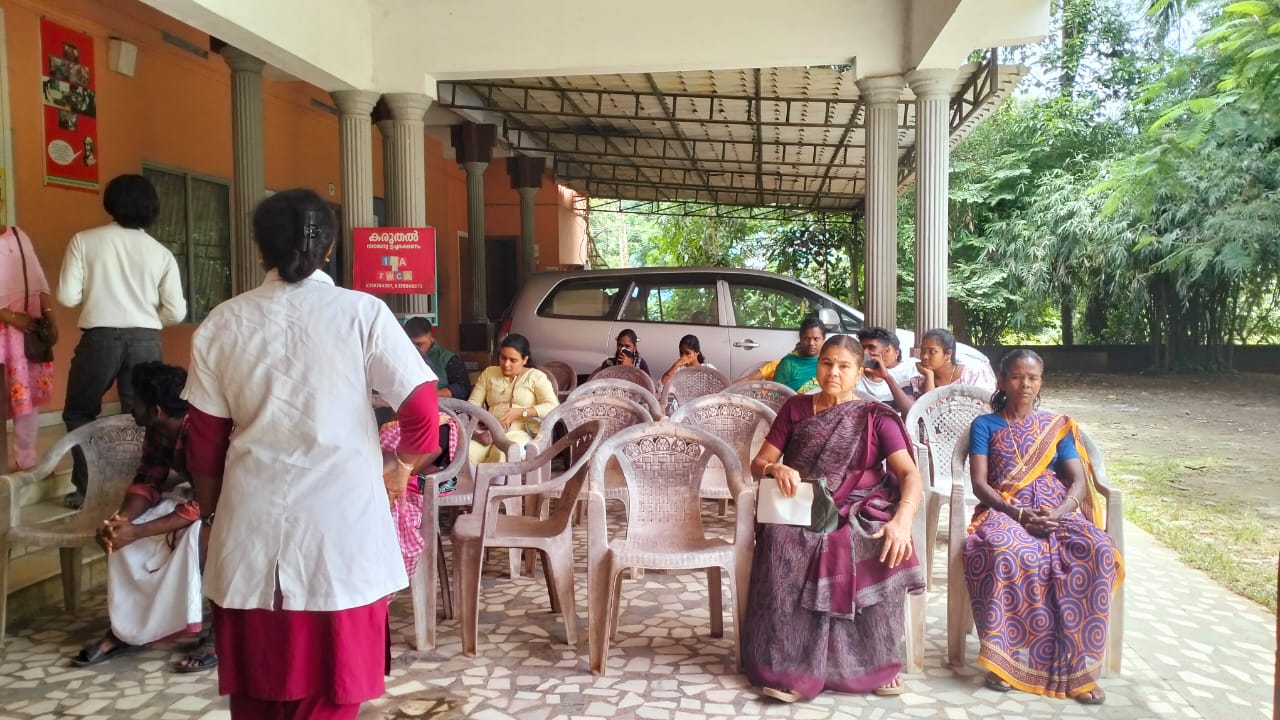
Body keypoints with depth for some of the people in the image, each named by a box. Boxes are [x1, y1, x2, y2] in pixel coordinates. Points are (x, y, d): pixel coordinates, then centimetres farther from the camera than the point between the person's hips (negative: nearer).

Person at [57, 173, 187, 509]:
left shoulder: (85, 240, -1)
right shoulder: (161, 253, 4)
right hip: (146, 340, 2)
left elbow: (67, 296, -5)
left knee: (79, 414, 17)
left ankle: (88, 488, 16)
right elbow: (176, 312, 1)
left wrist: (94, 296, 16)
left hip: (100, 338, -1)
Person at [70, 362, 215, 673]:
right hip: (192, 493, 8)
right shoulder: (156, 431, -6)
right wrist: (121, 519, -22)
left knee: (197, 533, -37)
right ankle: (125, 628, 1)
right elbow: (148, 481, -2)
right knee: (122, 533, -8)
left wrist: (138, 531, -34)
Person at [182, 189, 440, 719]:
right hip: (341, 531, -3)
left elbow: (205, 444, 7)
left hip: (249, 532, 3)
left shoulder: (222, 323, 3)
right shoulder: (362, 312, -5)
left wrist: (212, 516, 22)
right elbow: (423, 415, -9)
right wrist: (400, 469, 11)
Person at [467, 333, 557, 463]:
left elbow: (553, 407, -5)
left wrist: (520, 412, -15)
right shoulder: (489, 373, 20)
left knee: (502, 454, -40)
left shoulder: (536, 376, 8)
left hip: (520, 432, -3)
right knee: (465, 451, -33)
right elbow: (473, 403, 15)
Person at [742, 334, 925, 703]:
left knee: (882, 551, -34)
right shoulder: (795, 408, 10)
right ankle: (793, 667, -28)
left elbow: (910, 474, -7)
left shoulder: (877, 416, 5)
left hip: (859, 513, -1)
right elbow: (758, 464, 8)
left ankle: (877, 661, -13)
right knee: (781, 545, -33)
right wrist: (777, 468, -17)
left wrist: (903, 519, -27)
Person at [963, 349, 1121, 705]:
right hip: (1004, 512, -2)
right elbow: (979, 484, 0)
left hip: (1057, 511, 3)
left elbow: (1079, 482, 8)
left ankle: (1076, 665, -23)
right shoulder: (985, 424, 11)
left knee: (1099, 551, -31)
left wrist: (1057, 514, -14)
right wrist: (1019, 513, -17)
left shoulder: (1057, 426, 18)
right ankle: (1003, 658, -27)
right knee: (1003, 552, -40)